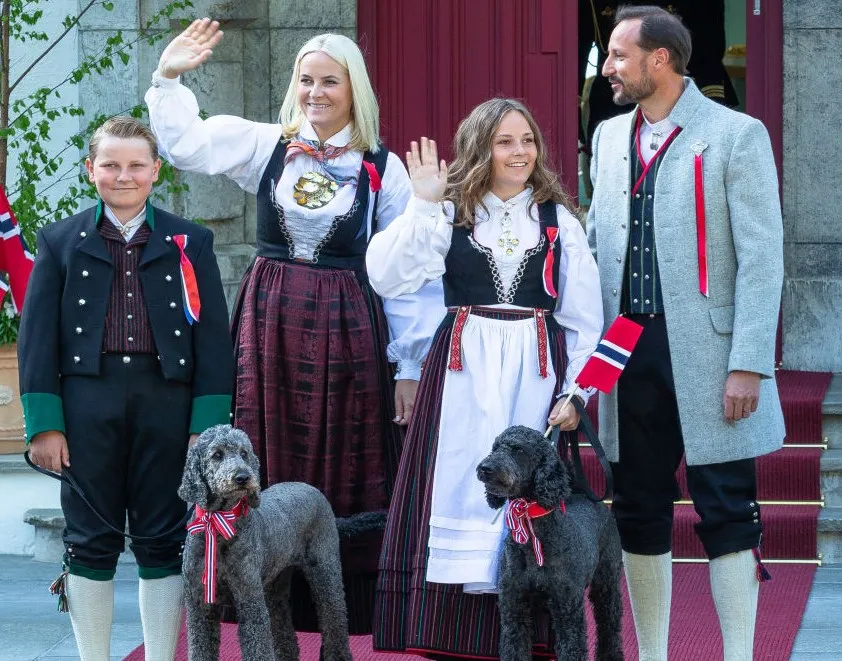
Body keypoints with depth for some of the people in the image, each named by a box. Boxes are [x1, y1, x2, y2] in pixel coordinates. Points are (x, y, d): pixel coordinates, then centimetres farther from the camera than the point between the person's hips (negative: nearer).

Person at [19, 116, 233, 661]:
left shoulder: (190, 243, 8)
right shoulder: (61, 242, 9)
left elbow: (214, 338, 4)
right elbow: (37, 337, 5)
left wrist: (209, 426, -4)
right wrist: (44, 423, -4)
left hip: (168, 405, 0)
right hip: (87, 405, 0)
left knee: (164, 544, 4)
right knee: (90, 542, 4)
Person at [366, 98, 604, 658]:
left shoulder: (558, 220, 10)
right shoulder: (450, 214, 6)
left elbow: (584, 320, 8)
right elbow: (387, 278, -9)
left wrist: (574, 393, -2)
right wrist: (423, 205, -12)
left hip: (535, 377, 1)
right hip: (462, 376, 0)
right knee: (462, 493, -4)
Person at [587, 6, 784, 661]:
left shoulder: (737, 136, -5)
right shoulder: (609, 137, 12)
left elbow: (762, 257, -8)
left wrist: (748, 365, -14)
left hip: (706, 356, -5)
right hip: (628, 356, 6)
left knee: (727, 515, -2)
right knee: (639, 514, 10)